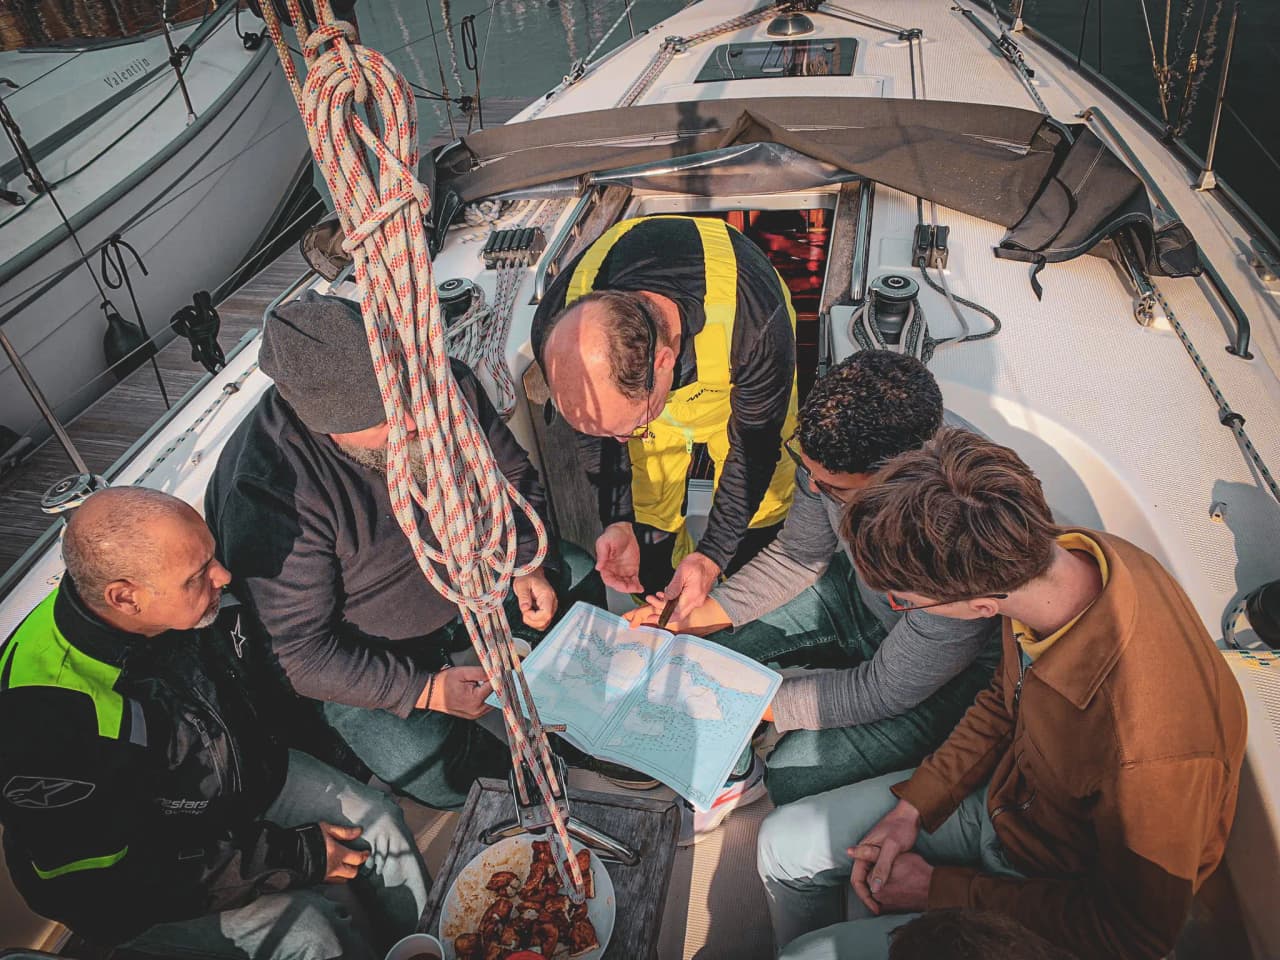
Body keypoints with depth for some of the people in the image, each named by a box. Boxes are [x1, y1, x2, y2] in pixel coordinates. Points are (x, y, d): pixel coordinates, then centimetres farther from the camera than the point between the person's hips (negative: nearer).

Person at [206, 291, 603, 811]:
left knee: (584, 581, 0)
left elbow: (511, 475, 0)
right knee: (435, 773, -24)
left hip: (467, 569, 5)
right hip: (366, 651, -5)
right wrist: (423, 691, -29)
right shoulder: (267, 491, -33)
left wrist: (527, 564, -14)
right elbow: (301, 653, -25)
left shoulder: (446, 384, -19)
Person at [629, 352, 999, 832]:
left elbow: (887, 690, -25)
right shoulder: (841, 442, -23)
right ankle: (731, 767, 18)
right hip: (861, 594, 5)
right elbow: (797, 556, -6)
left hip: (947, 674, -5)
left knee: (789, 778, -17)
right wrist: (691, 617, -16)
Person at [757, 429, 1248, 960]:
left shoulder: (1150, 748, -42)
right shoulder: (1057, 551, -21)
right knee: (784, 842, 7)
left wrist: (939, 888, -15)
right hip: (1007, 791, 6)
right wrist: (912, 806, -5)